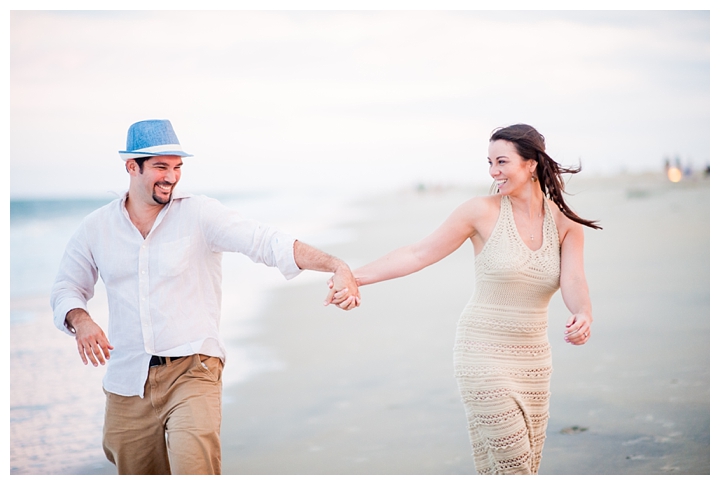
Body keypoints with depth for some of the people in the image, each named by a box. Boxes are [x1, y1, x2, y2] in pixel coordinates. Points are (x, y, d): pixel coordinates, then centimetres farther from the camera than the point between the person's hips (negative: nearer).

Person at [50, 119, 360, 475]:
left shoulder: (200, 215, -5)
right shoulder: (96, 228, 6)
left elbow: (267, 242, -16)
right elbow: (66, 288, 15)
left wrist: (336, 265, -29)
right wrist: (80, 321, -9)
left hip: (191, 370, -3)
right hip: (127, 381, 3)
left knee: (194, 466, -23)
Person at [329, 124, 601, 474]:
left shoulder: (565, 223, 0)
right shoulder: (483, 212, -8)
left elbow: (573, 282, -12)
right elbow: (419, 254, -7)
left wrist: (583, 315, -34)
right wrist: (357, 276, -15)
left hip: (533, 357, 4)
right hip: (484, 351, -4)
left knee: (527, 464, 9)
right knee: (511, 465, -5)